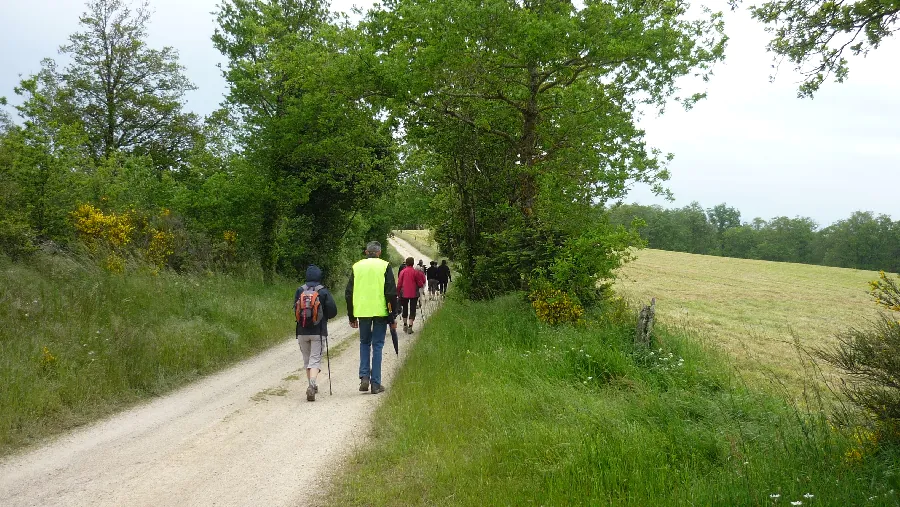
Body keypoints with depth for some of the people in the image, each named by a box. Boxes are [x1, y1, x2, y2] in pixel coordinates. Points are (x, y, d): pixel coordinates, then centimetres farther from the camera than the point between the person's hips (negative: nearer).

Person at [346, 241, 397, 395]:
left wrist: (351, 317, 16)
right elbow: (391, 293, -5)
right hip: (380, 311, -2)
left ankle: (364, 377, 5)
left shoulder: (356, 267, 8)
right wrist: (393, 317, 0)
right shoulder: (385, 266, -1)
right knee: (377, 346, 5)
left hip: (362, 312, 2)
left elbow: (349, 294, 10)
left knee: (364, 343, 19)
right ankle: (376, 383, 5)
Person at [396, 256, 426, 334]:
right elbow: (420, 284, -5)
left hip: (404, 293, 2)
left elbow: (399, 284, 0)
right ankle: (410, 326, -8)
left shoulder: (402, 272, -2)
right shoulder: (416, 272, -8)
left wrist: (398, 293, 11)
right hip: (414, 294, -2)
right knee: (412, 310, 1)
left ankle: (405, 325, 25)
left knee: (405, 308, 18)